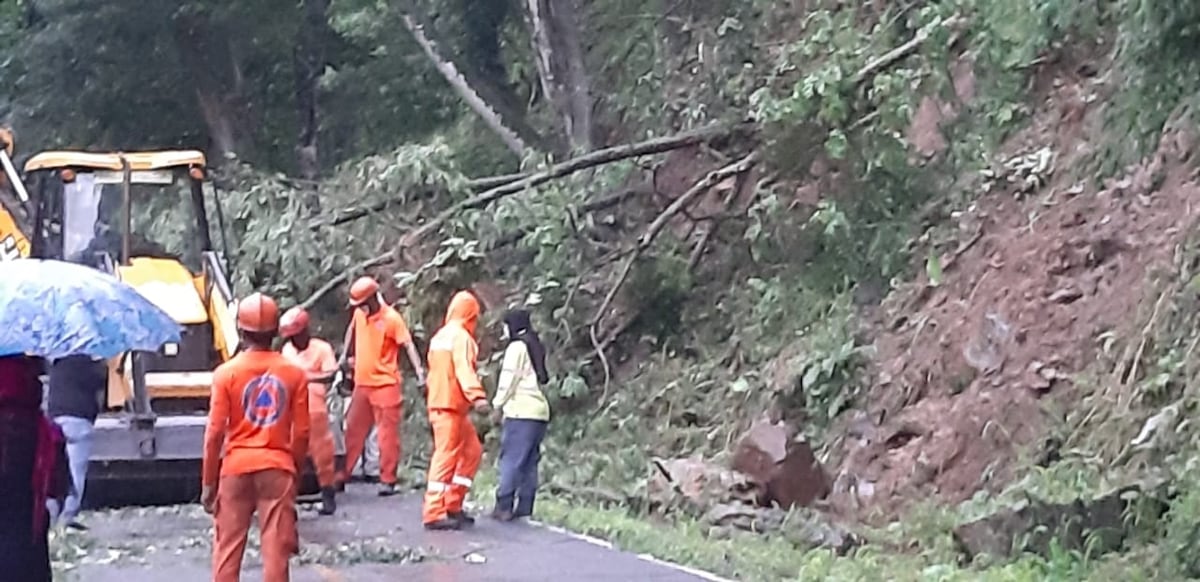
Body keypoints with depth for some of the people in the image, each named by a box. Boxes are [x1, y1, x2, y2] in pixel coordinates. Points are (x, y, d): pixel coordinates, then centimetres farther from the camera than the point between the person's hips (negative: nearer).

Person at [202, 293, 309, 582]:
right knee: (276, 548, 3)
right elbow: (302, 433, 0)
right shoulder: (294, 373, 0)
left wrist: (208, 482, 2)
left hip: (236, 468, -1)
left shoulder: (226, 373, -5)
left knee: (227, 547, 7)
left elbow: (215, 433, -6)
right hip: (277, 468, 1)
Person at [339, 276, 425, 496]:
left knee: (387, 434, -1)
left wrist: (419, 369, -27)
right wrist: (346, 355, 24)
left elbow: (408, 344, -17)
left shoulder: (391, 318, -13)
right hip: (362, 383, 6)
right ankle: (341, 475, 22)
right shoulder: (359, 314, 5)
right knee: (353, 431, 13)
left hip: (385, 384, -6)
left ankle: (388, 481, 4)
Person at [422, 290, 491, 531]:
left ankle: (453, 505, 13)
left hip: (440, 402, 10)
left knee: (472, 451, 13)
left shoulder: (440, 336, 17)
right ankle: (434, 514, -10)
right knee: (446, 456, -9)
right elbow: (464, 369, -26)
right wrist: (478, 396, -38)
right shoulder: (461, 337, -12)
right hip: (450, 405, -10)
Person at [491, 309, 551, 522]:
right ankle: (525, 507, 6)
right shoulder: (535, 347, 20)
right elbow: (540, 378, 17)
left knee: (511, 459, -8)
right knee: (530, 462, 7)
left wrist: (498, 402, 6)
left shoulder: (516, 347, -4)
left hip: (520, 410, -8)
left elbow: (509, 378, -7)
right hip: (539, 410, 8)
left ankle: (504, 506, -11)